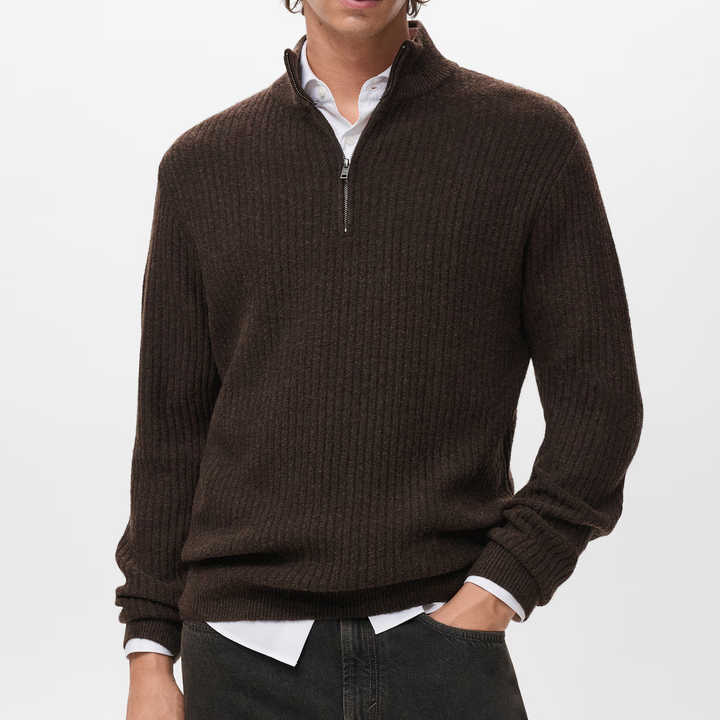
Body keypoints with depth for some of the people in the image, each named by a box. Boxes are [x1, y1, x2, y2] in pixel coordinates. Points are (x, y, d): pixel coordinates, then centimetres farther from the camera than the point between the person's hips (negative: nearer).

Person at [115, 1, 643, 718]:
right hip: (243, 654, 2)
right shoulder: (202, 163, 8)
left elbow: (598, 404, 0)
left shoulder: (532, 139, 1)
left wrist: (492, 595, -9)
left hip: (441, 638, -1)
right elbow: (171, 425, 9)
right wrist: (149, 654, 5)